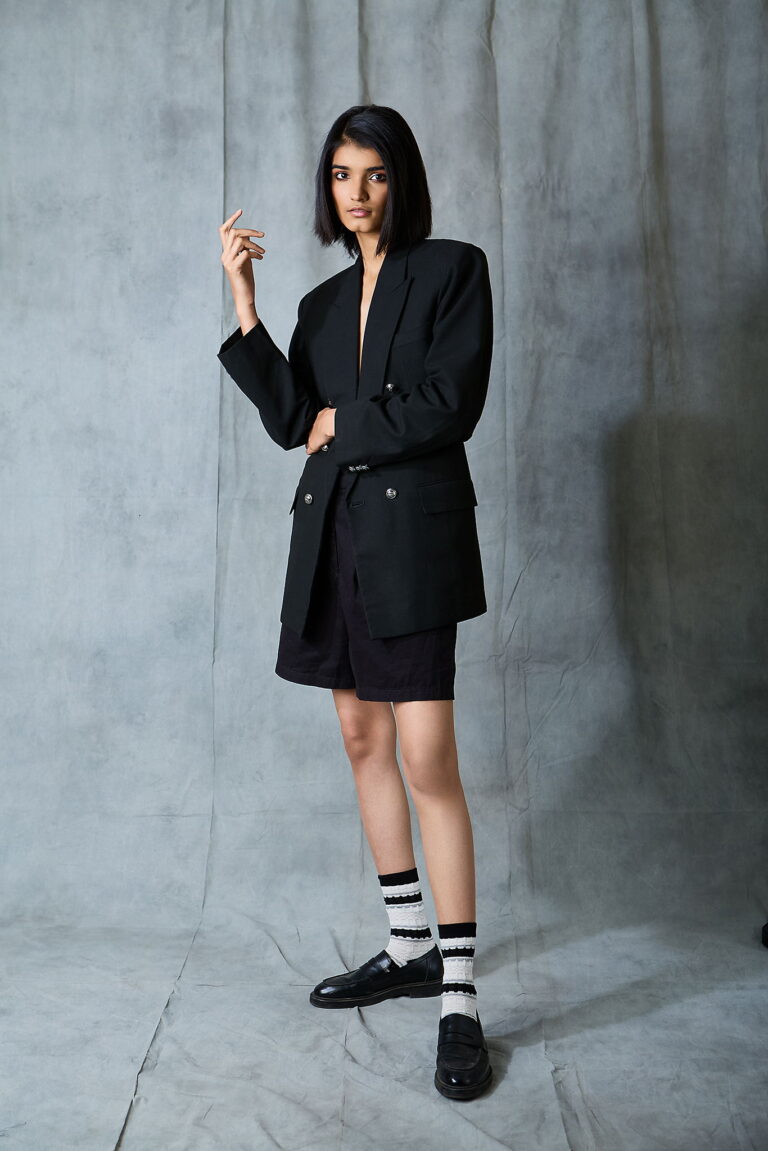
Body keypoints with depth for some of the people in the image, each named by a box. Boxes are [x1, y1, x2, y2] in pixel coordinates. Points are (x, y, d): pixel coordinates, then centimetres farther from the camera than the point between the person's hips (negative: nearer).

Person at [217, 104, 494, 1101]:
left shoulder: (453, 268, 3)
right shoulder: (323, 301, 19)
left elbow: (449, 403, -10)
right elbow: (291, 419, 6)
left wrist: (344, 423, -1)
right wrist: (245, 306, 1)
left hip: (412, 530, -6)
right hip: (333, 533, 7)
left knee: (427, 760, -11)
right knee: (363, 741, 10)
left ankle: (460, 1000, -1)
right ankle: (410, 948, 24)